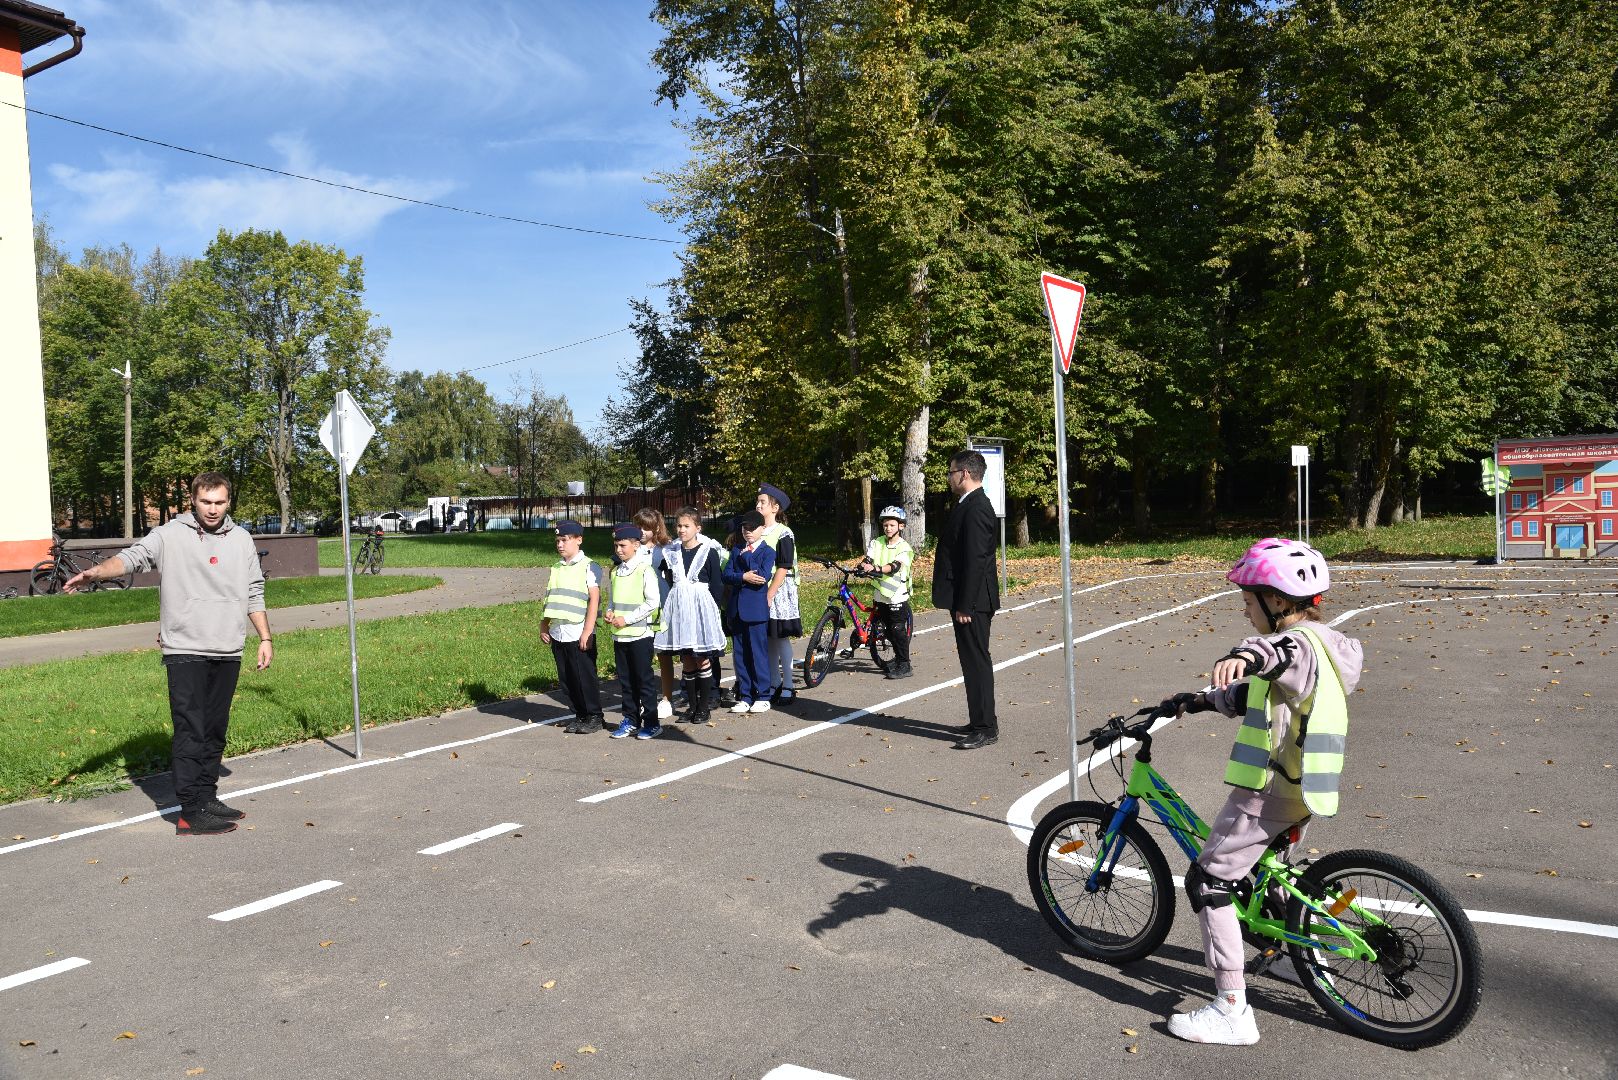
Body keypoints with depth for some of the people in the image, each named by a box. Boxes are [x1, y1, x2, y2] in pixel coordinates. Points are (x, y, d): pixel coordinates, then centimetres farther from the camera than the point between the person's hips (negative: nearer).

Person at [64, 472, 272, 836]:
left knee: (215, 731, 13)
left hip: (228, 653, 5)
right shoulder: (170, 536, -2)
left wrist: (265, 638, 15)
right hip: (184, 652, -5)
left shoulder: (241, 539, 11)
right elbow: (132, 556, -18)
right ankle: (191, 812, -4)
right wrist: (97, 571, -38)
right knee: (190, 731, -7)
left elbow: (254, 593, 17)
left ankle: (207, 797, 24)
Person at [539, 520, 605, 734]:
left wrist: (587, 631, -15)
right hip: (557, 634, 6)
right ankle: (579, 715, 20)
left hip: (579, 634, -6)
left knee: (585, 676, 0)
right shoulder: (556, 568, 14)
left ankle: (594, 717, 11)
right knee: (566, 678, 9)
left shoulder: (588, 566, -5)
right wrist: (543, 627, 14)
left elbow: (594, 599, -10)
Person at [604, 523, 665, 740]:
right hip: (619, 635, 7)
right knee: (625, 680, 11)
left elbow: (653, 602, -15)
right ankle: (631, 720, 21)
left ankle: (651, 722, 7)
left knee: (644, 679, -1)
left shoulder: (645, 570, -10)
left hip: (640, 634, -7)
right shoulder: (616, 572, 12)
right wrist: (610, 613, 0)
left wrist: (627, 619, -16)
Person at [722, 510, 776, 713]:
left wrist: (746, 556, -11)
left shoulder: (767, 552, -1)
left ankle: (762, 696, 7)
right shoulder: (736, 550, 14)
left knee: (759, 653, -2)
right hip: (737, 609, 5)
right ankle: (744, 697, 15)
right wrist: (744, 577, -14)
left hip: (756, 610, -5)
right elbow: (727, 576, 3)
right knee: (741, 654, 8)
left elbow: (763, 576, -17)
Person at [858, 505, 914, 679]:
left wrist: (877, 568, -37)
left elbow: (895, 566, -21)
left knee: (898, 630, -4)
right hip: (881, 595, 5)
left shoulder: (904, 547, -6)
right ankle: (898, 659, 30)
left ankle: (904, 666, 6)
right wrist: (864, 565, -30)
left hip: (898, 597, -4)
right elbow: (868, 559, -6)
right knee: (888, 630, 13)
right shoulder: (877, 542, 6)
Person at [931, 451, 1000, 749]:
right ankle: (982, 721, 26)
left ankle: (985, 728, 3)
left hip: (971, 602, -10)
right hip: (967, 600, 10)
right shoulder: (972, 505, 14)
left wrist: (964, 606, -21)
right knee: (974, 660, 16)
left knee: (976, 661, -4)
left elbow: (975, 562, -22)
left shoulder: (976, 509, -18)